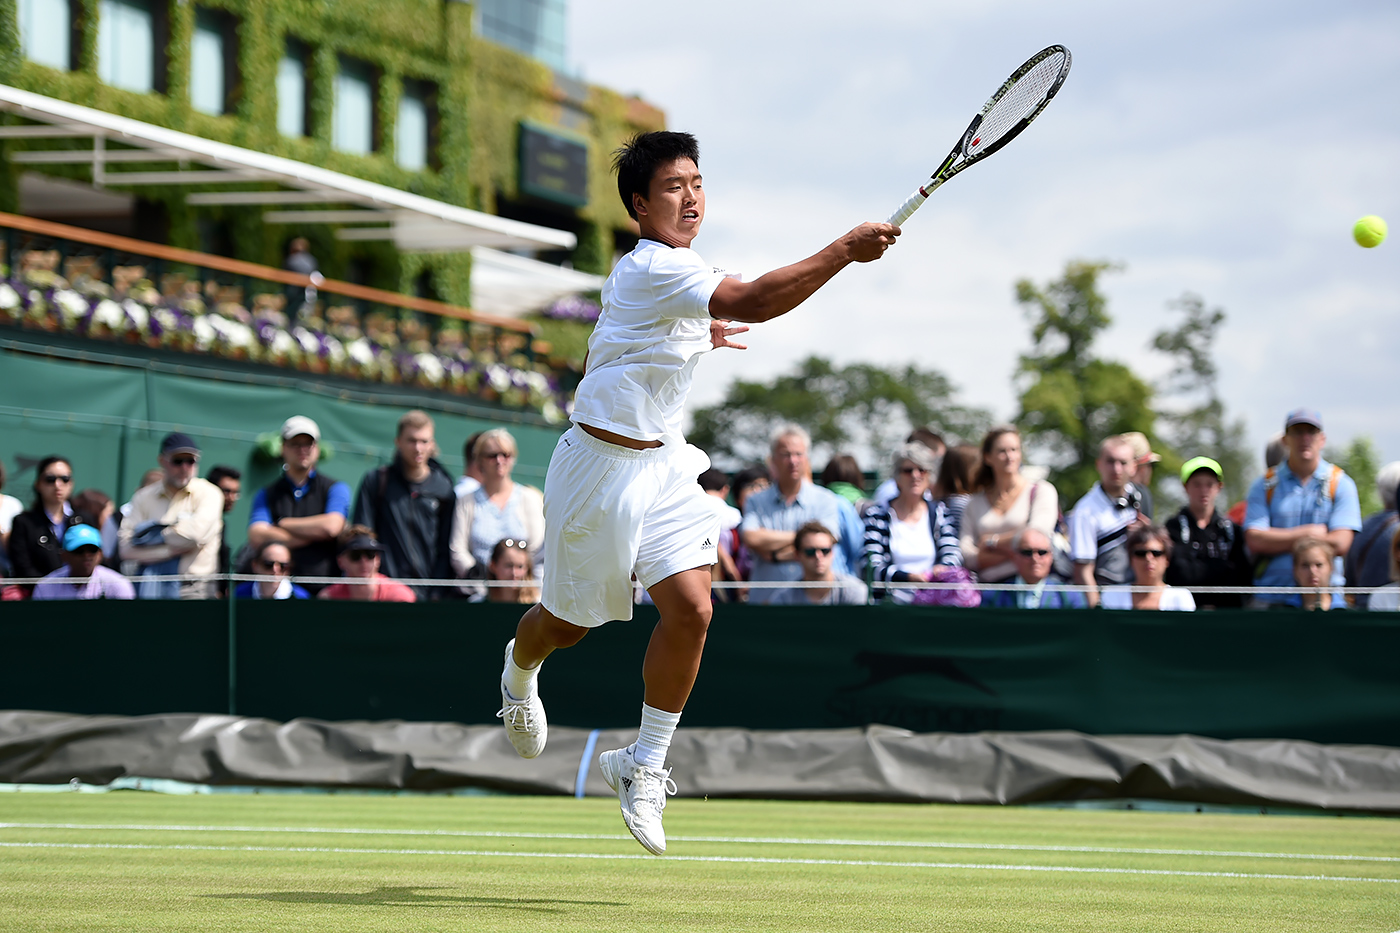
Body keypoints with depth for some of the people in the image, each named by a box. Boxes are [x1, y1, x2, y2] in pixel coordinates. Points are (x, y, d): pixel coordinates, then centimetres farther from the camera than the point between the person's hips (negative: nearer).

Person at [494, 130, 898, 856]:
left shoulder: (642, 271, 10)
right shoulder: (654, 268, -21)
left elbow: (603, 349, 29)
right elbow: (755, 302, -36)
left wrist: (693, 337, 24)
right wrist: (845, 251, -39)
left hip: (663, 464, 8)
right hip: (602, 464, -8)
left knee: (690, 607, -11)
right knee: (570, 620, 11)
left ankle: (643, 765, 2)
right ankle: (520, 670, 48)